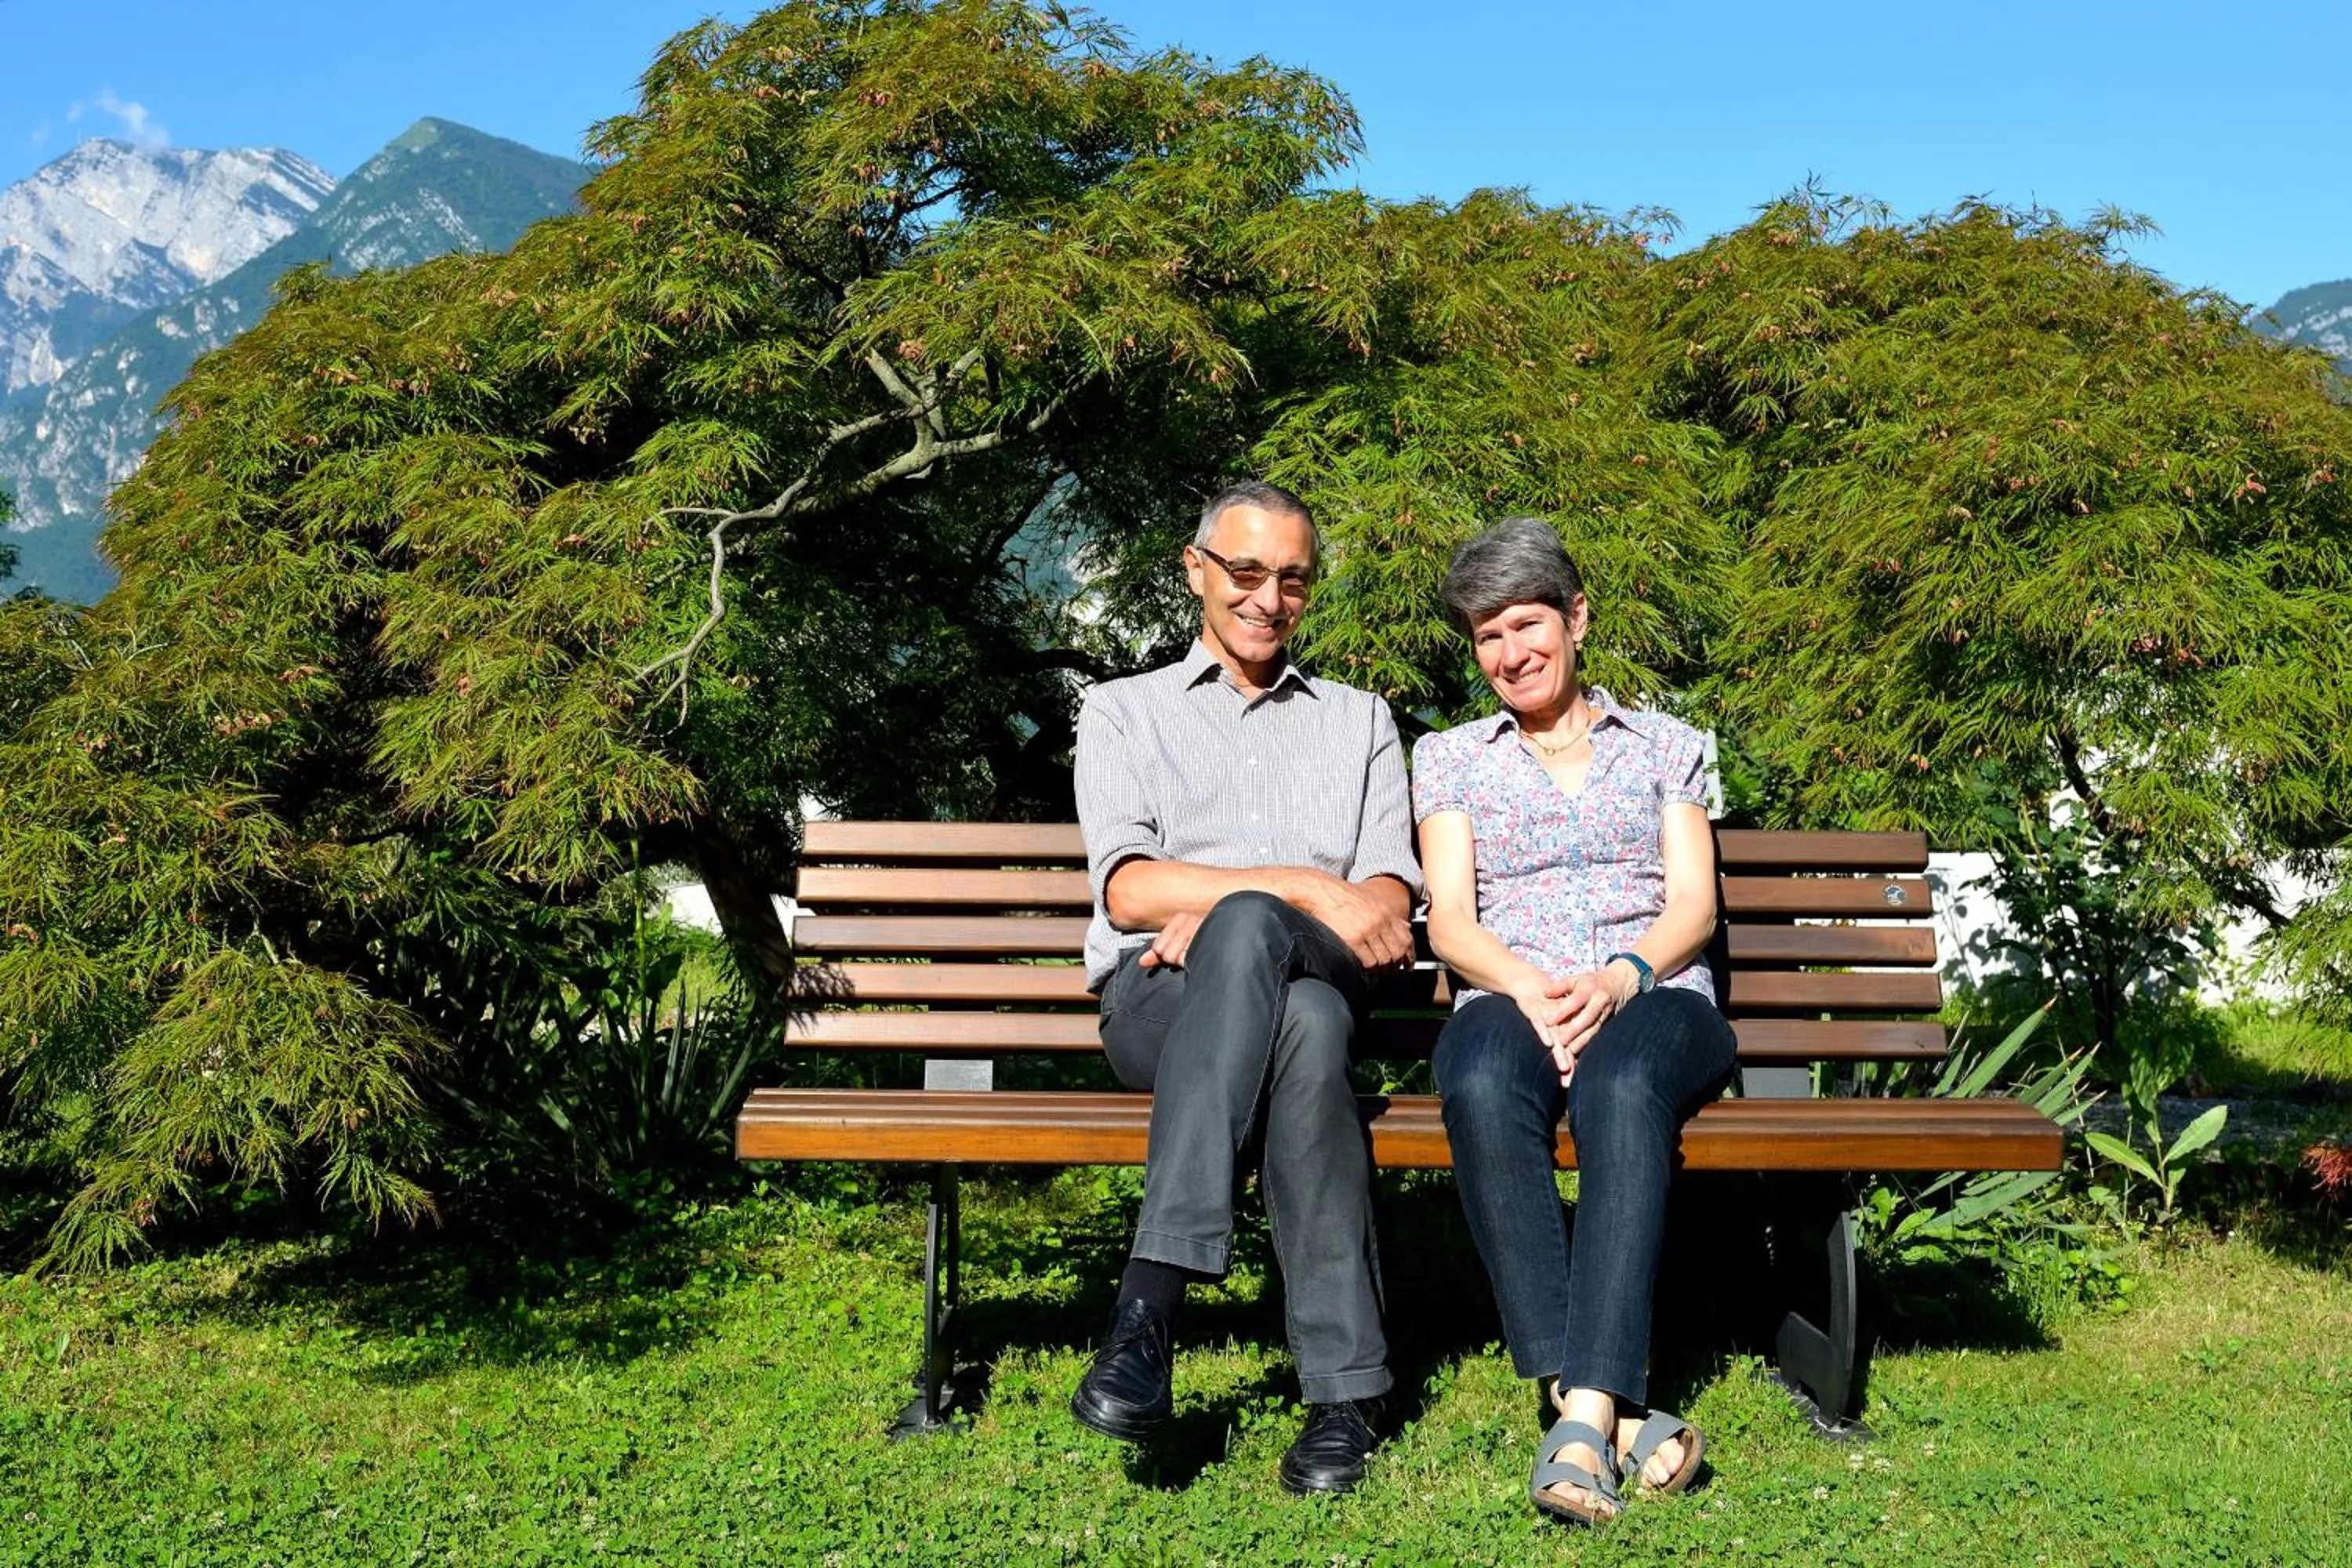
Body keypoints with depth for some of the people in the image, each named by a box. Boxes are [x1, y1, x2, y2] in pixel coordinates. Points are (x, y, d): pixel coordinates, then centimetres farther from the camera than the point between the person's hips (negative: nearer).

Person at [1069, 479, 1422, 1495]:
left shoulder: (1359, 719, 24)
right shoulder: (1124, 712, 18)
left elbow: (1390, 900, 8)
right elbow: (1127, 891, 0)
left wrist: (1232, 913, -10)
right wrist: (1303, 888, -12)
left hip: (1317, 986, 1)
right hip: (1157, 997, -1)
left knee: (1246, 929, -38)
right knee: (1300, 1026, -38)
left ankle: (1150, 1302, -40)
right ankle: (1345, 1387, -38)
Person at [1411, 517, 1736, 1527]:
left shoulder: (1668, 747, 23)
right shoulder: (1450, 757, 23)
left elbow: (1693, 907, 9)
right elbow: (1450, 923, 9)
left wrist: (1619, 978, -14)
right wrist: (1531, 986, -14)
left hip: (1654, 1001, 0)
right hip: (1508, 999, 0)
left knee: (1620, 1087, -39)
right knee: (1484, 1091, -38)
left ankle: (1585, 1413, -45)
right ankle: (1618, 1414, -41)